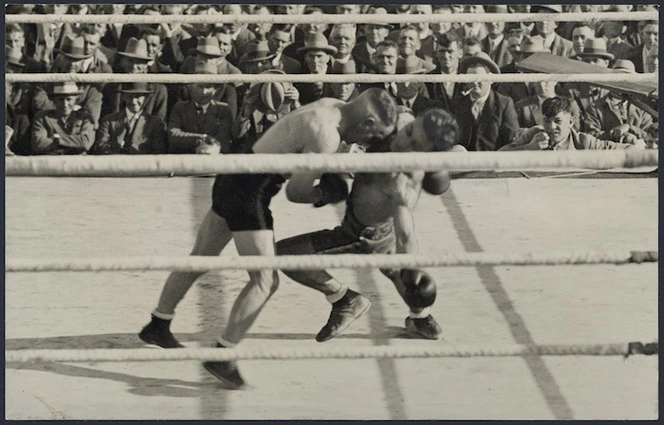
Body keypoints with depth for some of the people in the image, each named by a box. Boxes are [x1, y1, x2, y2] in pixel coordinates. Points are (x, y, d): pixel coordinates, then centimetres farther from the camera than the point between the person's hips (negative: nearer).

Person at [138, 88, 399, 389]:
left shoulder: (332, 106, 6)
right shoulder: (326, 135, -22)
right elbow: (295, 192, -17)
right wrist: (326, 195, 0)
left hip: (232, 180, 10)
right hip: (249, 192, -10)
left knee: (200, 258, 21)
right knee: (265, 280, -7)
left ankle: (157, 327, 35)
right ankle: (222, 357, -3)